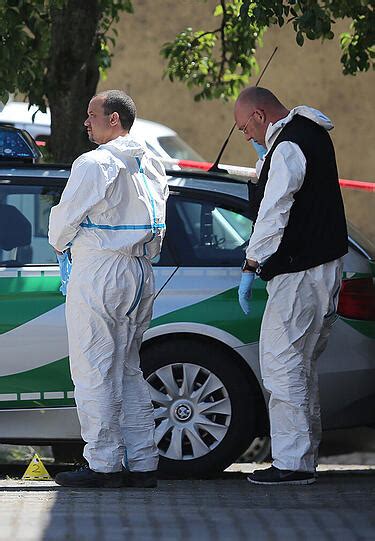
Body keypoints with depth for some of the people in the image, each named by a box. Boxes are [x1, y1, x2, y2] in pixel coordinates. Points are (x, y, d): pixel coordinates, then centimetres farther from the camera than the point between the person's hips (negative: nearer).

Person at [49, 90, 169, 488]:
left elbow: (65, 217, -8)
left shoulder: (94, 164, -13)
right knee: (128, 370, 13)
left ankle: (104, 465, -4)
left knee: (94, 371, -3)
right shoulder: (152, 166, 13)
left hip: (98, 274, -8)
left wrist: (61, 244, 11)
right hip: (140, 273, 8)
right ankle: (141, 463, 11)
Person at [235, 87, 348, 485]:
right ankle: (305, 452, 23)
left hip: (300, 273, -11)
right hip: (324, 264, 11)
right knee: (300, 365, 17)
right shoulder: (310, 134, 16)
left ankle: (293, 461, -8)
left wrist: (250, 266, -18)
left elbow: (273, 214, -20)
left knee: (282, 363, -8)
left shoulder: (288, 147, -17)